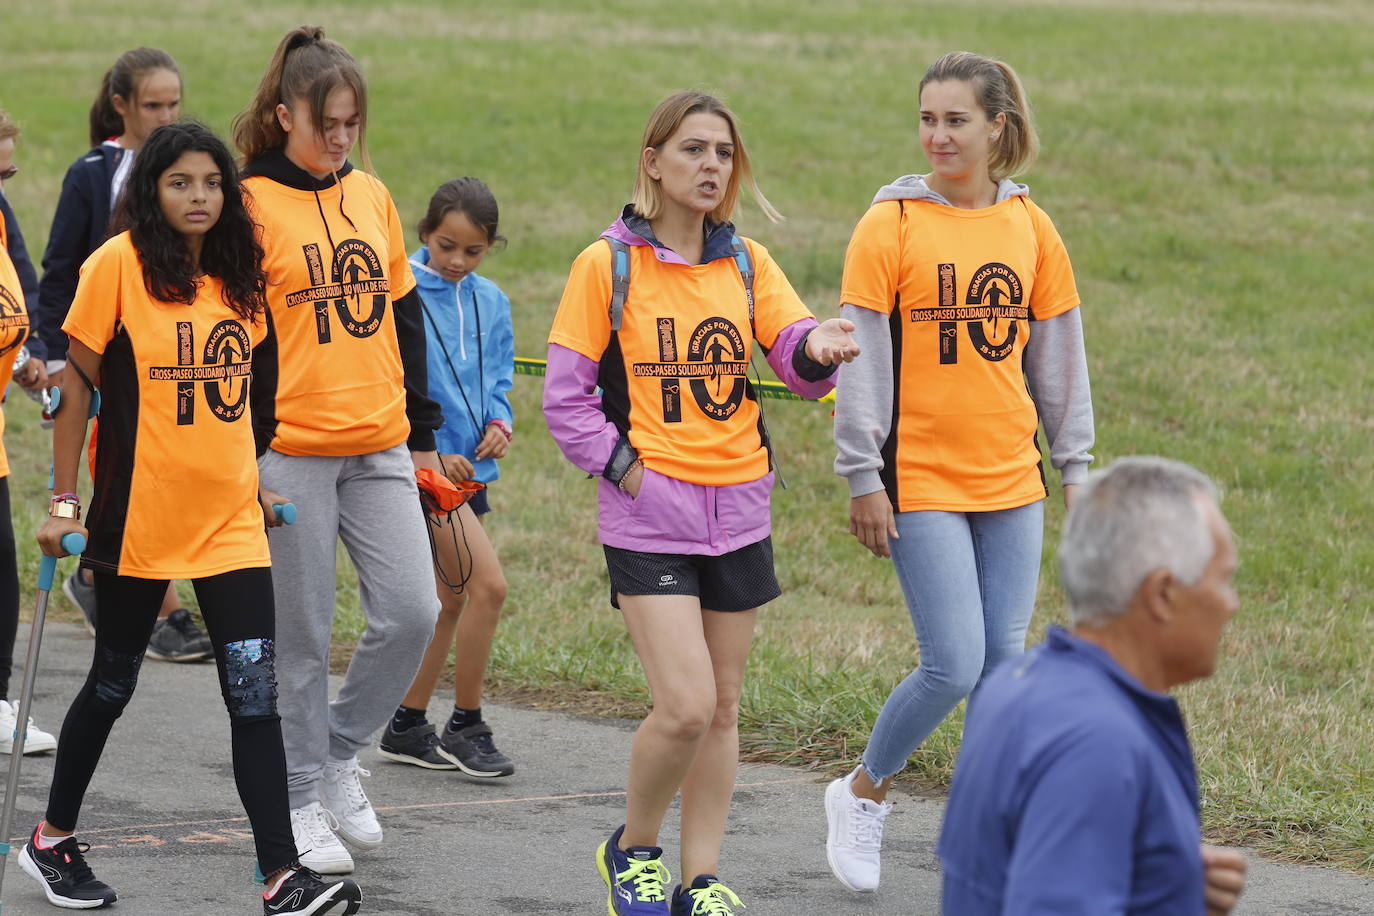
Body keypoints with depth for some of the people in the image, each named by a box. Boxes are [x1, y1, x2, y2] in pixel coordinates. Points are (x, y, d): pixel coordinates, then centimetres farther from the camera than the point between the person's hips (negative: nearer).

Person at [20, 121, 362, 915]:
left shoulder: (238, 275, 7)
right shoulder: (120, 265, -9)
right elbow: (78, 381, -6)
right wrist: (64, 500, -7)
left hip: (229, 518, 4)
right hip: (140, 513, -4)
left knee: (256, 690, -5)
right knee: (114, 683, 10)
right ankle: (54, 837, 30)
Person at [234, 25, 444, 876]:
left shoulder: (373, 195, 11)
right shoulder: (251, 204, -5)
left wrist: (423, 430, 15)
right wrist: (245, 457, -10)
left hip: (380, 451, 5)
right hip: (291, 451, -5)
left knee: (412, 614, -2)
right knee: (304, 635, 1)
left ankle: (340, 752, 20)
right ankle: (302, 801, 15)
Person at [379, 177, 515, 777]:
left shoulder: (490, 302, 9)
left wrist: (500, 423, -3)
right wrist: (426, 453, -17)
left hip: (469, 465, 7)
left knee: (451, 598, 11)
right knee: (488, 584, -15)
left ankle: (406, 728, 22)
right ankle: (467, 727, -3)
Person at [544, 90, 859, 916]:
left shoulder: (748, 264, 8)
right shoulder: (609, 264, -4)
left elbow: (797, 353, -5)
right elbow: (566, 396, -2)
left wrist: (818, 348, -28)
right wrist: (625, 469, -11)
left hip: (739, 514, 5)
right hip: (650, 516, -5)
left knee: (722, 708, 9)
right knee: (686, 706, -14)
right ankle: (633, 850, 11)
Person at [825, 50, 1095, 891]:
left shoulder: (1029, 227, 6)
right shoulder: (892, 224, -6)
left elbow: (1058, 355, 13)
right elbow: (859, 356, -7)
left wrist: (1076, 465, 12)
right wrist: (863, 478, -10)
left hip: (1010, 481, 4)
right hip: (922, 482, -4)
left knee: (1004, 663, 4)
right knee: (955, 665, -10)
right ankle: (863, 794, 13)